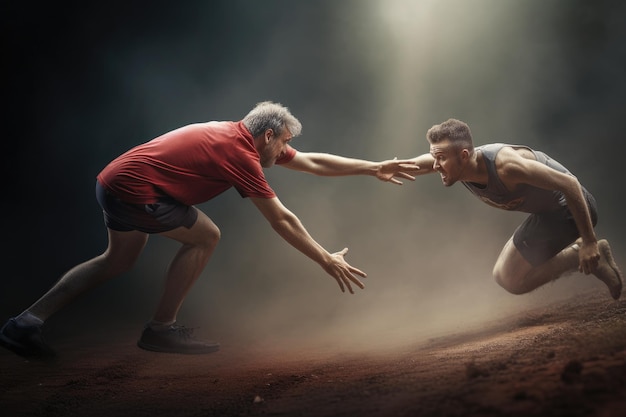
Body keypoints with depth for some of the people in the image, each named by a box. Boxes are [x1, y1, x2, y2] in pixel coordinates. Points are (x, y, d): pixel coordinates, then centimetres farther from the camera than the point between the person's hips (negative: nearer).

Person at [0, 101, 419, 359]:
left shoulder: (245, 136, 8)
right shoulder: (240, 152, -19)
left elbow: (313, 161, 12)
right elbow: (281, 220, -16)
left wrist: (375, 168, 12)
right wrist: (328, 261, -9)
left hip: (115, 181, 10)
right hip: (134, 189, -10)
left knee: (119, 260, 23)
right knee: (205, 236, -5)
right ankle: (162, 328, 4)